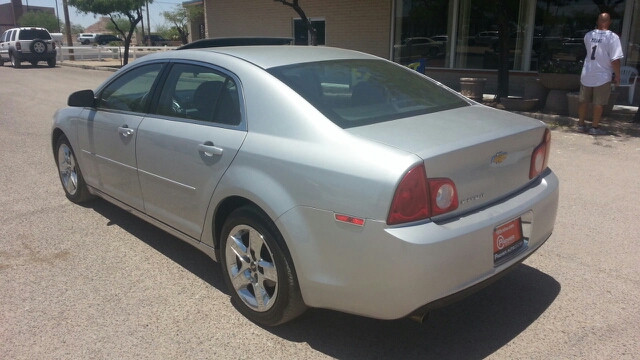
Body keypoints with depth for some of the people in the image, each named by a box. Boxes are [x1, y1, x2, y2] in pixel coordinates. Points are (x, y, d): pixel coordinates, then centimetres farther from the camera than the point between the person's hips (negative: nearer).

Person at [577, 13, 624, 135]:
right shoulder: (612, 37, -13)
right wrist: (617, 75, -5)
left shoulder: (588, 35, 1)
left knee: (583, 101, 13)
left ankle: (581, 125, 20)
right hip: (603, 76, -4)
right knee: (598, 104, 5)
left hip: (587, 74, 4)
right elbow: (615, 59, -15)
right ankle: (595, 127, 11)